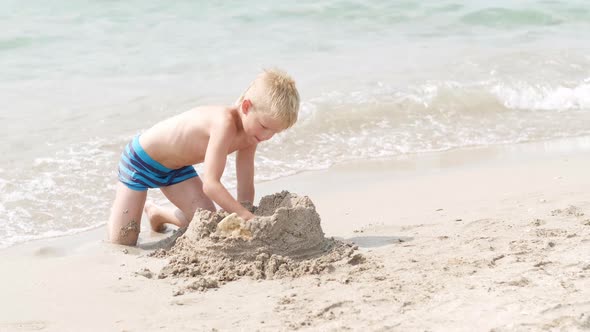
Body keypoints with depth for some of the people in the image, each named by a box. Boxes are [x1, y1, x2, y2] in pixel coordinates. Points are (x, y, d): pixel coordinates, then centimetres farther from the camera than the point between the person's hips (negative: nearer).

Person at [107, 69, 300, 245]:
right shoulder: (225, 123, -40)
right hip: (141, 159, -7)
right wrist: (249, 218, -49)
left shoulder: (249, 134, -14)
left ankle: (157, 213, 26)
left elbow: (246, 188, -10)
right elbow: (210, 184, -44)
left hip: (177, 167, 8)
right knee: (121, 242, -7)